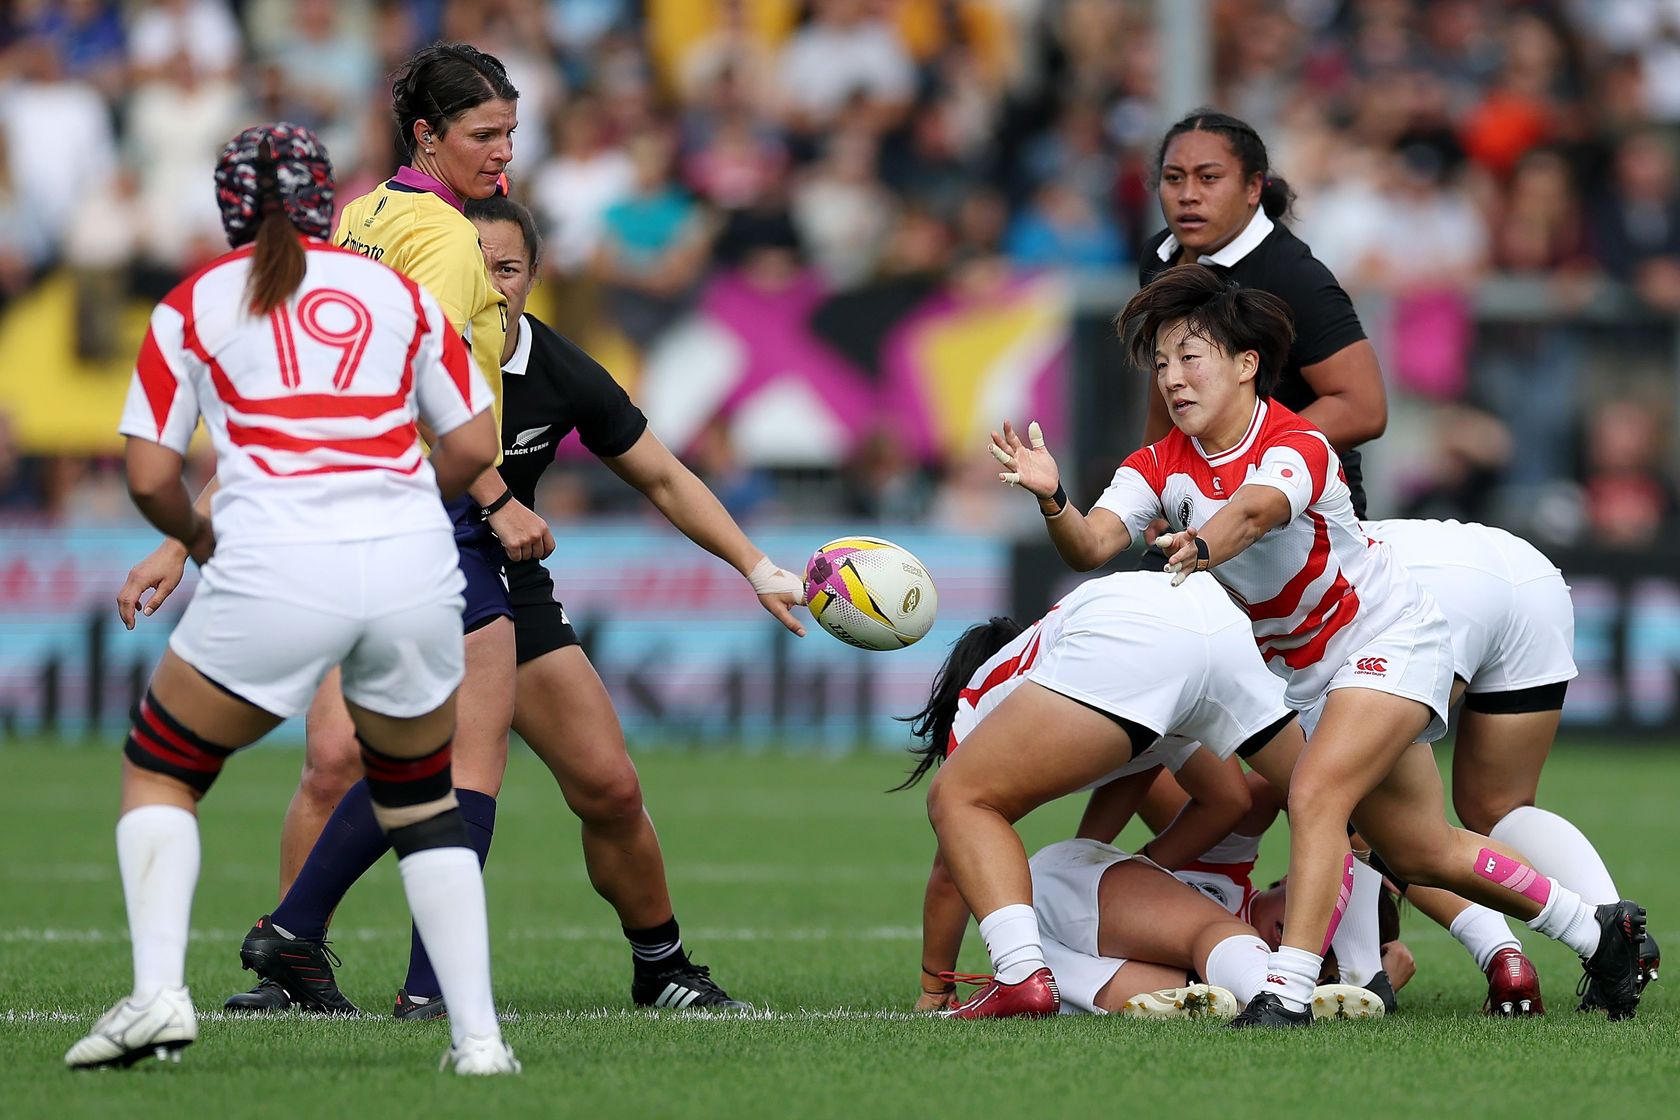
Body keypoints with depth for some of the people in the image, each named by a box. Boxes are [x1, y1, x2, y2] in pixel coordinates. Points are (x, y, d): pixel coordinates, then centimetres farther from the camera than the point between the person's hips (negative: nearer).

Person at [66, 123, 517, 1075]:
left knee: (161, 771, 18)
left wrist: (198, 535, 27)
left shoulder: (193, 306, 12)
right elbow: (475, 448, 15)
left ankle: (158, 991, -1)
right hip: (415, 568, 2)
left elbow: (150, 478, 7)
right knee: (422, 800, 22)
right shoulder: (397, 292, 18)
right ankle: (477, 1030, 11)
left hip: (274, 573, -2)